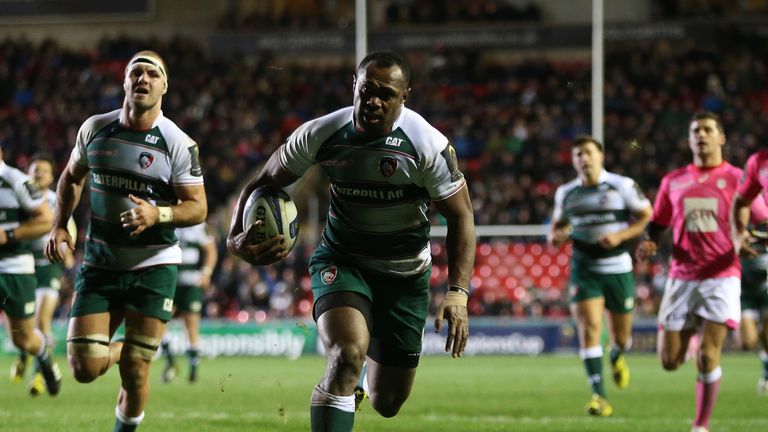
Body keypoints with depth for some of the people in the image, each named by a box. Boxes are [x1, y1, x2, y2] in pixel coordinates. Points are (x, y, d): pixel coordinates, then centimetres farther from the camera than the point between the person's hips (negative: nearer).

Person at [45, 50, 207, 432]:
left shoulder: (178, 143, -10)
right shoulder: (95, 128, 1)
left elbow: (197, 207, -7)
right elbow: (71, 177, 18)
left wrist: (158, 215, -26)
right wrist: (59, 226, 5)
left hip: (152, 267, -3)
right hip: (98, 267, 3)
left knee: (135, 374, -4)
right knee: (84, 368, -6)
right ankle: (119, 350, 30)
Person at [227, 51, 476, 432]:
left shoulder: (428, 144, -19)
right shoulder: (321, 134, -16)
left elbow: (460, 215, -11)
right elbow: (264, 184, -2)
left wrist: (458, 292, -21)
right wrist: (237, 237, -22)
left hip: (405, 273, 1)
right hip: (341, 261, -1)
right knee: (347, 357, -32)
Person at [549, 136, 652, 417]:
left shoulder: (622, 186, -4)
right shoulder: (566, 193, 6)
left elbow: (648, 217, -2)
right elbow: (558, 224, 20)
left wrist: (621, 235, -17)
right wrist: (556, 237, -5)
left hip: (618, 269, -1)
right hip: (584, 269, 1)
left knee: (621, 336, 9)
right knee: (589, 328, -18)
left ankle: (617, 358, 49)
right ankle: (599, 396, -19)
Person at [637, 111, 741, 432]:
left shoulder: (736, 179, 2)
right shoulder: (673, 182, 12)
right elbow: (658, 225, 19)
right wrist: (649, 244, -2)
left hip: (721, 276, -3)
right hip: (681, 277, 3)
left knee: (707, 356, -13)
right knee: (669, 361, 0)